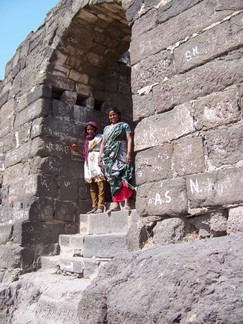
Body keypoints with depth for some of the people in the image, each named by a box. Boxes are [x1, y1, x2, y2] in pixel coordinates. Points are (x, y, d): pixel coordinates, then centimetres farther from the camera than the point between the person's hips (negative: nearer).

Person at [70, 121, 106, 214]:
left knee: (100, 183, -15)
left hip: (97, 160, -6)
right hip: (89, 162, 6)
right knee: (91, 185, -1)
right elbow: (85, 153, 20)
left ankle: (100, 206, -20)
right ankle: (94, 207, -1)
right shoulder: (87, 140, 25)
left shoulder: (100, 137, 10)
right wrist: (77, 149, 13)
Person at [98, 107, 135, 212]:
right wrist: (100, 156, 9)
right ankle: (116, 204, -6)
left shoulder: (124, 125, 12)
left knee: (123, 177, -17)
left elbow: (129, 139, 1)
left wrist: (129, 153, -13)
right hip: (109, 155, 5)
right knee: (113, 178, -3)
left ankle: (126, 203, -23)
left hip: (121, 153, -5)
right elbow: (103, 143, 22)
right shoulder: (106, 128, 26)